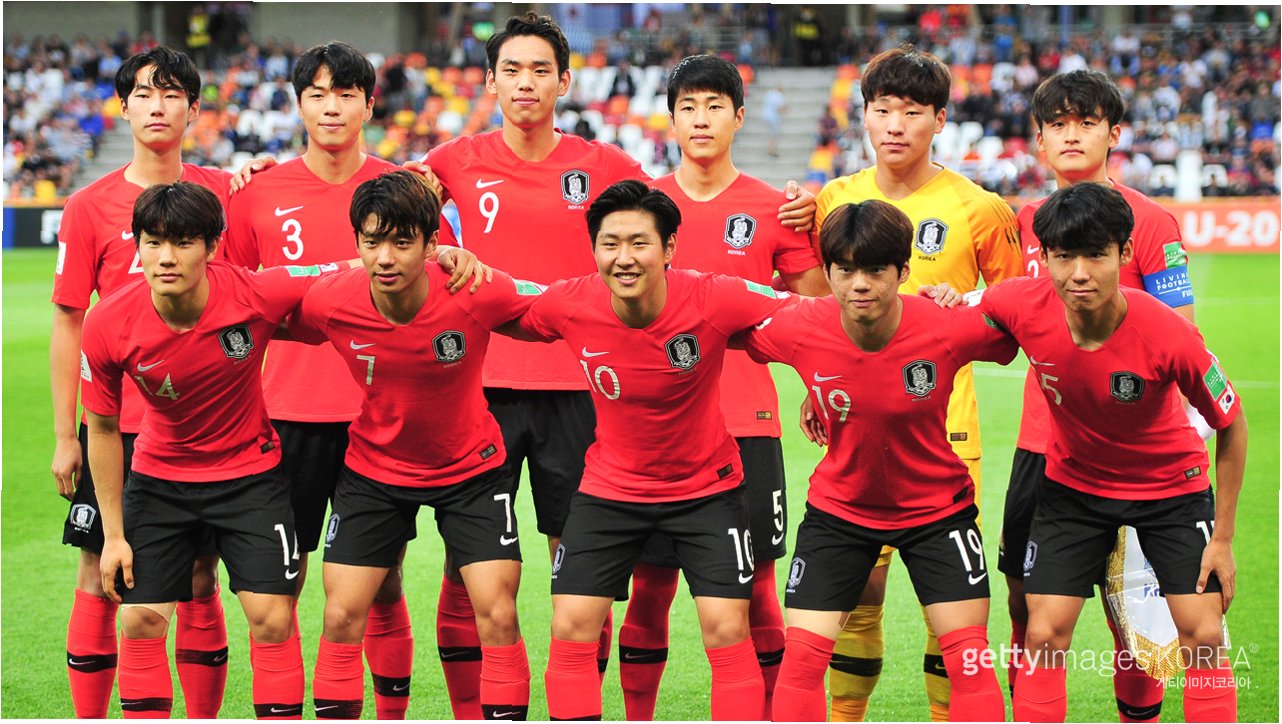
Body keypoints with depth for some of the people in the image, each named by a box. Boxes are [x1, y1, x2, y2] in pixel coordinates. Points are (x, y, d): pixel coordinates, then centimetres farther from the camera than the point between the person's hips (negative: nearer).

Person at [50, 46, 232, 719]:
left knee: (199, 581, 4)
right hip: (116, 423, -1)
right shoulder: (90, 207, 0)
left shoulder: (222, 193, 4)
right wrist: (65, 436, -1)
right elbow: (69, 324, 1)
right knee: (100, 580, 1)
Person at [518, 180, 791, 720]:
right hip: (610, 487, 2)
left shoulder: (713, 300, -26)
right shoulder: (571, 305, -20)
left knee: (727, 630, -7)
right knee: (570, 626, -2)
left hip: (706, 487, -2)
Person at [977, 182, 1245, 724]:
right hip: (1073, 482, 2)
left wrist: (1222, 538, -11)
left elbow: (1231, 425, -15)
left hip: (1171, 487, -2)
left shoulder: (1169, 336, -32)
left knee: (1204, 637, -8)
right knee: (1043, 635, -5)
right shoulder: (1021, 307, -26)